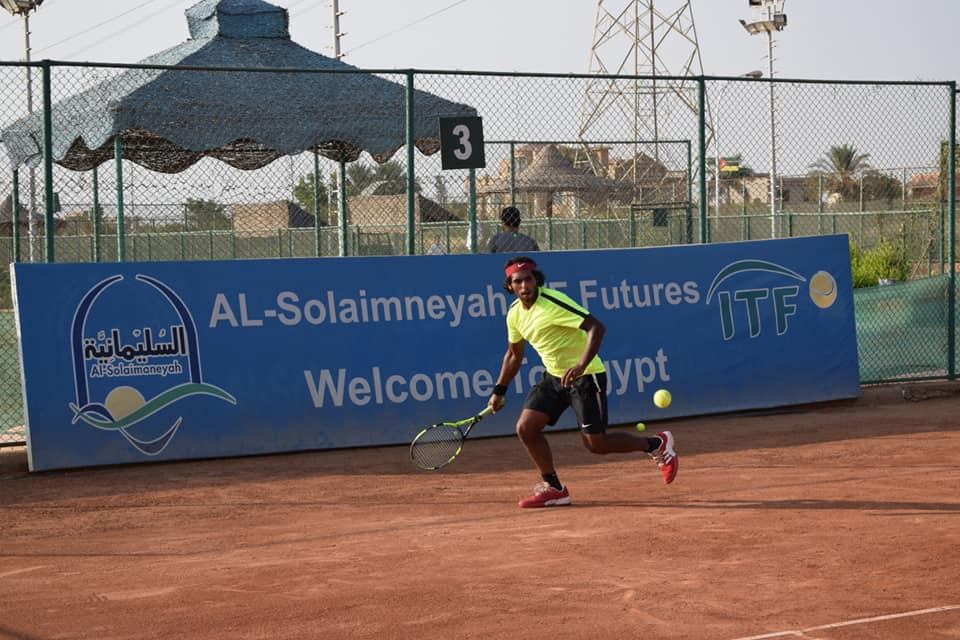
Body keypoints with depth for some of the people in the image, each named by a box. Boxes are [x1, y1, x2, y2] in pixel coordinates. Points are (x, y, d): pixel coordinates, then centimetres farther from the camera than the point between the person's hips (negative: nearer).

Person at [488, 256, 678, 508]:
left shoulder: (553, 302, -22)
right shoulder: (514, 314, 3)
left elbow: (596, 327, -28)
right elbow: (514, 354, 21)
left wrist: (581, 365, -39)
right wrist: (499, 391, 21)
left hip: (585, 376, -8)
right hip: (554, 376, 8)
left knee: (596, 444, -7)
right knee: (526, 427, -5)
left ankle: (657, 444, 16)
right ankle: (554, 489, 8)